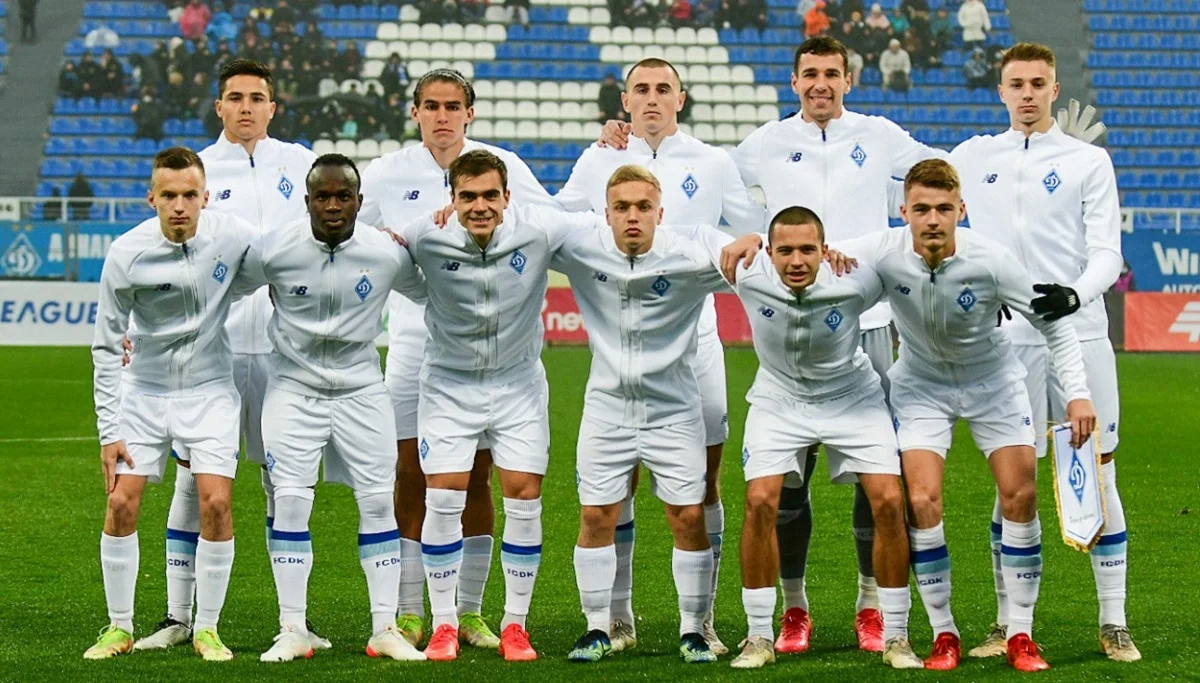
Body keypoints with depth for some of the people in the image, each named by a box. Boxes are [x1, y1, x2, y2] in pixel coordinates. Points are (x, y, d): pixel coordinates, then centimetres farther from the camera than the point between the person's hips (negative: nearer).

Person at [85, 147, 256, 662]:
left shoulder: (234, 237, -16)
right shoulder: (127, 254, -17)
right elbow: (107, 347, -8)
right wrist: (109, 431, -9)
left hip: (210, 390, 0)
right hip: (145, 388, 0)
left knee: (215, 505, -11)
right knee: (121, 504, -6)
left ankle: (207, 629, 5)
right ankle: (119, 628, 11)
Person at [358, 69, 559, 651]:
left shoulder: (502, 166, 2)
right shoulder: (388, 173, 3)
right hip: (414, 342, 0)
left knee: (476, 481, 3)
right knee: (411, 478, -1)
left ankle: (469, 613, 11)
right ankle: (408, 615, 6)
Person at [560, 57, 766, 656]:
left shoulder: (712, 164, 6)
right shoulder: (598, 161, 7)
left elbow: (760, 234, 14)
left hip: (693, 341, 0)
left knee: (702, 482, 0)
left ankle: (700, 619, 8)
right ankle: (618, 618, 11)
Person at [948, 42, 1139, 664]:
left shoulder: (1089, 161, 4)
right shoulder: (972, 157, 10)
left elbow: (1107, 251, -1)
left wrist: (1077, 293, -20)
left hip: (1078, 332, -1)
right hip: (1006, 338, 1)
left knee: (1098, 476, 0)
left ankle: (1114, 624, 7)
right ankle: (1007, 623, 11)